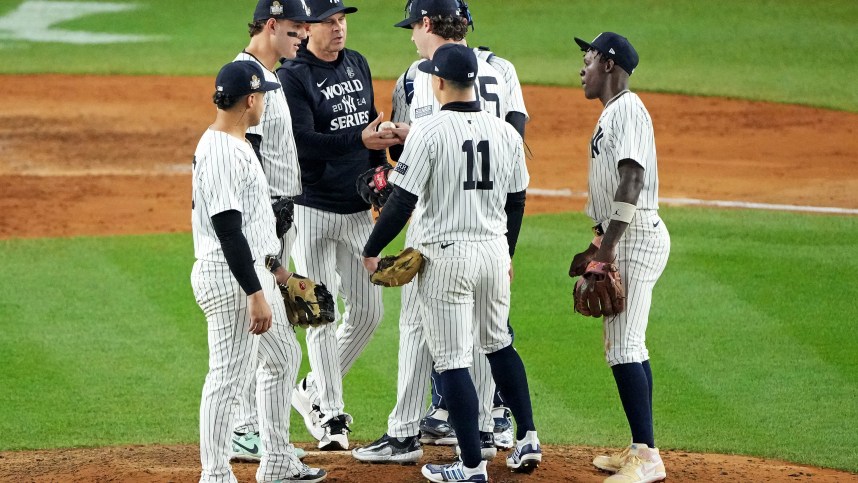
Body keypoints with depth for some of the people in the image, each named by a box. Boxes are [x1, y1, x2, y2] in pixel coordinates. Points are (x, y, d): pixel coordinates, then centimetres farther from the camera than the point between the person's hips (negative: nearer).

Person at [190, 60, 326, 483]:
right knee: (229, 376, -6)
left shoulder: (235, 144, 12)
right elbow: (228, 230, -25)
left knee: (283, 357, 21)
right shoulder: (221, 152, -21)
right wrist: (256, 294, -26)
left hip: (254, 269, 12)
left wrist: (271, 265, 28)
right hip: (229, 277, -12)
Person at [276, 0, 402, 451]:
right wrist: (358, 139, -33)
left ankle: (313, 390, 26)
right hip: (312, 209, -7)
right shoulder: (292, 77, -12)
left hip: (358, 209, 7)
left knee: (368, 311, 8)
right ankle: (330, 414, 4)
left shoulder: (357, 64, 10)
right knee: (322, 315, -3)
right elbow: (303, 142, -23)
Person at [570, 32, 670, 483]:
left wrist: (608, 246, -28)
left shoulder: (627, 110, -13)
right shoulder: (611, 113, 19)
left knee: (624, 348, -14)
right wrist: (596, 247, 24)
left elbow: (632, 180, -24)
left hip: (636, 238, -11)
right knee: (626, 345, 14)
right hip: (624, 240, 11)